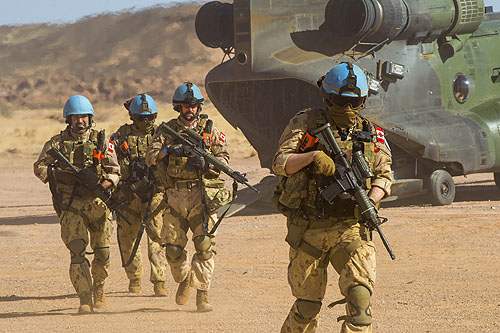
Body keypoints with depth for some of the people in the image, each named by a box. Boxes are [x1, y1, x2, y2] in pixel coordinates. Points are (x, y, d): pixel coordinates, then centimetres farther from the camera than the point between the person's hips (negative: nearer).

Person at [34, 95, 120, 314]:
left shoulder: (102, 142, 8)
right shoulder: (57, 143, 7)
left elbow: (114, 171, 3)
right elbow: (39, 166, 3)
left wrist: (104, 184, -17)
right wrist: (56, 173, -16)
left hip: (97, 203, 1)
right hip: (70, 206, -1)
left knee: (102, 252, 4)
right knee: (77, 250, -16)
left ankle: (98, 289, 31)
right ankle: (84, 300, -17)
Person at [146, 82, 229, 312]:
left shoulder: (210, 130, 9)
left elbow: (224, 158, 5)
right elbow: (150, 157, -1)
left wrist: (205, 163, -16)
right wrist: (168, 150, -22)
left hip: (201, 197, -1)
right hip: (175, 197, 1)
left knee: (204, 247, -11)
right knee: (173, 248, 2)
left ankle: (202, 294, -7)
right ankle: (184, 280, 30)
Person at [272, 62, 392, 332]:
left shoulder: (370, 134, 8)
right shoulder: (306, 123, 1)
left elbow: (384, 173, 9)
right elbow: (280, 163, -5)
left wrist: (370, 201, -10)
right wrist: (313, 156, -22)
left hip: (350, 228, 1)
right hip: (308, 230, -1)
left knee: (359, 294, -20)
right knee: (308, 305, 8)